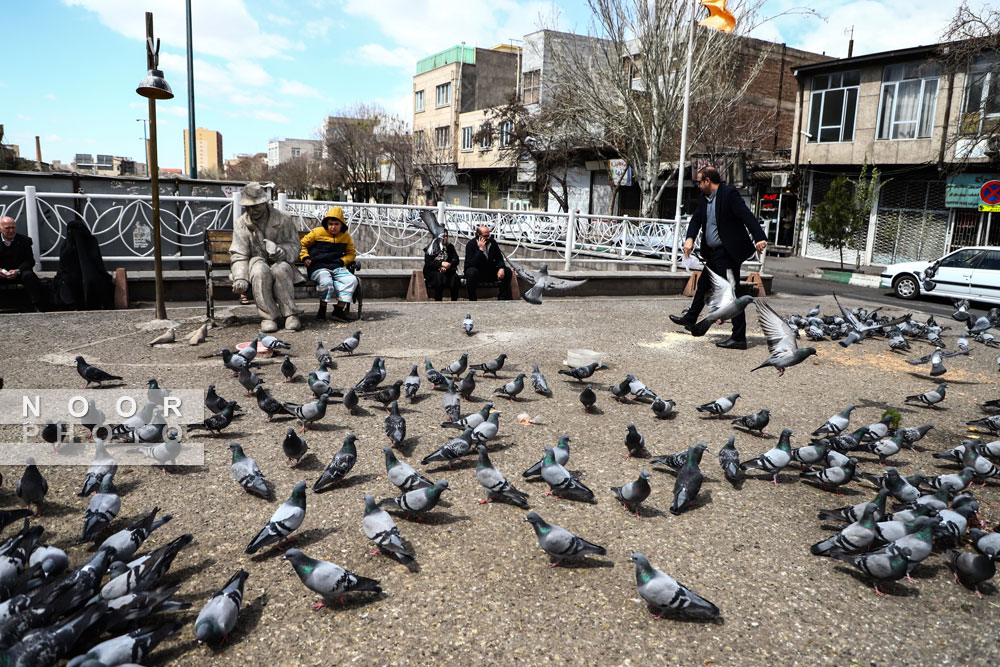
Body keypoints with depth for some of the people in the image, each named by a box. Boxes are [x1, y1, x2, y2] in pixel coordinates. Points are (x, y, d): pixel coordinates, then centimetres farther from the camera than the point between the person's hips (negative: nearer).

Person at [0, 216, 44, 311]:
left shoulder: (25, 240, 3)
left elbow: (30, 261, -3)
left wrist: (18, 271, -20)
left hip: (19, 273, 0)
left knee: (28, 275, -32)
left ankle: (36, 306, -33)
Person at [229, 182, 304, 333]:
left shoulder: (283, 219, 1)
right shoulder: (241, 224, 1)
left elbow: (294, 245, 3)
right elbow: (239, 255, -5)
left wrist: (282, 251, -22)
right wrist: (240, 278, -22)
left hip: (279, 263, 0)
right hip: (256, 262, 0)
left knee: (281, 270, -37)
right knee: (260, 271, -36)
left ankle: (291, 315, -34)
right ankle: (268, 316, -34)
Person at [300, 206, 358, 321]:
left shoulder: (346, 236, 12)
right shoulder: (318, 232, 3)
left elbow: (351, 253, 22)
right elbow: (302, 244, 12)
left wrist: (342, 261, 2)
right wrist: (305, 258, -5)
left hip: (337, 267, 4)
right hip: (319, 266, -4)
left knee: (351, 280, -21)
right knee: (326, 282, -34)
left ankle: (339, 310, -18)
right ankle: (322, 310, -11)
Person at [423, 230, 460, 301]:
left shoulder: (450, 246, 13)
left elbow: (456, 260, 5)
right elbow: (428, 263, -10)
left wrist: (449, 264, -17)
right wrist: (441, 263, -24)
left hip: (447, 271, 3)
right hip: (431, 272, -3)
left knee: (455, 276, -29)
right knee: (440, 276, -36)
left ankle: (454, 301, -23)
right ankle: (438, 301, -30)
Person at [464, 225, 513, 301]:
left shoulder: (492, 242, -1)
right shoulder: (471, 244, -15)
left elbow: (499, 259, 5)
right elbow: (470, 264, -27)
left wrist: (501, 268, -18)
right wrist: (480, 250, -30)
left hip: (490, 273, 5)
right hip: (477, 273, -5)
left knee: (508, 272, -13)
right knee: (472, 272, -39)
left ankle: (503, 298, -6)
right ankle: (472, 300, -23)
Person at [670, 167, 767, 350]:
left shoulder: (729, 194, -14)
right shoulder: (704, 199, 11)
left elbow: (747, 216, -23)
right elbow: (696, 219, 10)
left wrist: (759, 238, -35)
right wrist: (690, 238, -10)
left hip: (728, 253, -10)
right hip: (713, 253, 10)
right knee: (703, 286, 24)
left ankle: (739, 338, -3)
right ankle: (690, 319, 44)